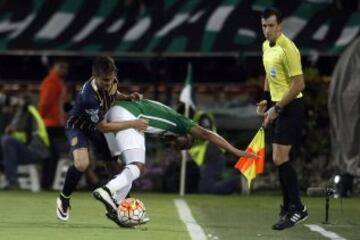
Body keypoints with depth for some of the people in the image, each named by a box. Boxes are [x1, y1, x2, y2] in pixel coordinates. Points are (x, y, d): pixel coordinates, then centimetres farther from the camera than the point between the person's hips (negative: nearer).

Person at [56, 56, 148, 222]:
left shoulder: (112, 81, -18)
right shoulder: (89, 95, -39)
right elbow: (103, 127, -30)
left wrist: (128, 97, -11)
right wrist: (132, 124, -28)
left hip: (94, 128, 7)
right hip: (77, 126, -7)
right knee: (82, 164, -30)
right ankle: (63, 200, -7)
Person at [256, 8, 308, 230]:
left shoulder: (288, 49, -19)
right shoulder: (266, 46, 9)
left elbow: (299, 84, -21)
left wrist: (277, 108, -19)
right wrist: (266, 99, 13)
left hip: (290, 107, -9)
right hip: (278, 106, 9)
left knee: (280, 158, -14)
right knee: (281, 158, 11)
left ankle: (297, 209, -9)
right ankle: (289, 206, 19)